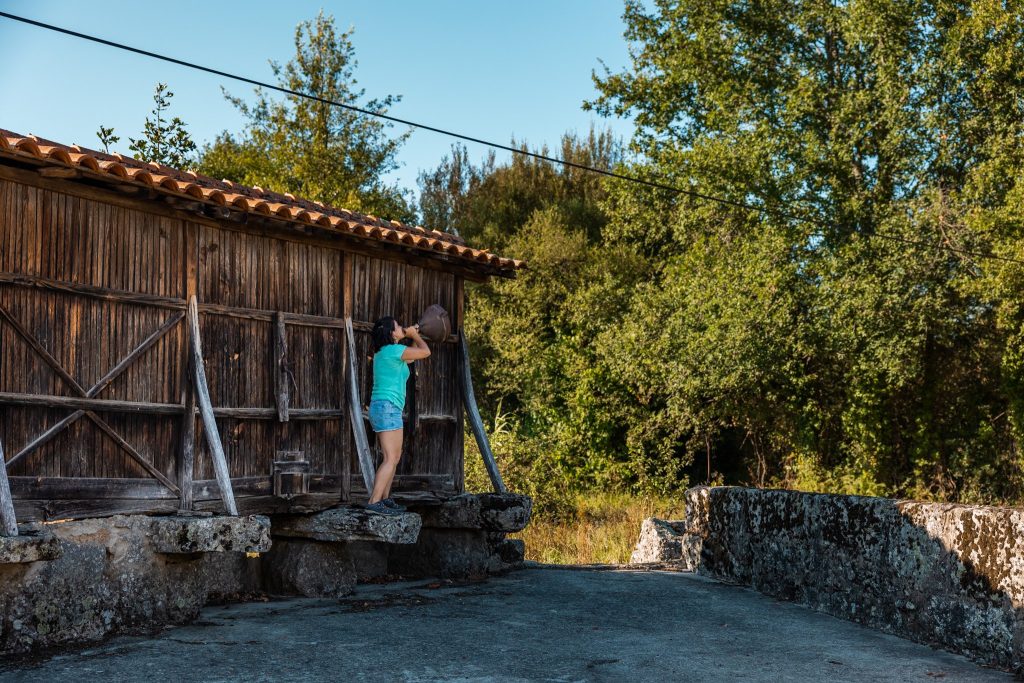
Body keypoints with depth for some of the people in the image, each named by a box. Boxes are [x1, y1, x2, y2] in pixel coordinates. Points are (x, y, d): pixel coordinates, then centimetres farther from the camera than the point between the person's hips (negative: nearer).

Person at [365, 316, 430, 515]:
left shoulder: (383, 352, 16)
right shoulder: (394, 350, -12)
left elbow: (413, 355, 33)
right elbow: (426, 352, -2)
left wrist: (414, 336, 29)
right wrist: (415, 335, 13)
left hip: (380, 409, 10)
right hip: (388, 409, -10)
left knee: (395, 457, 18)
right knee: (390, 459, -14)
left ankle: (385, 498, 21)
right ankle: (374, 502, -20)